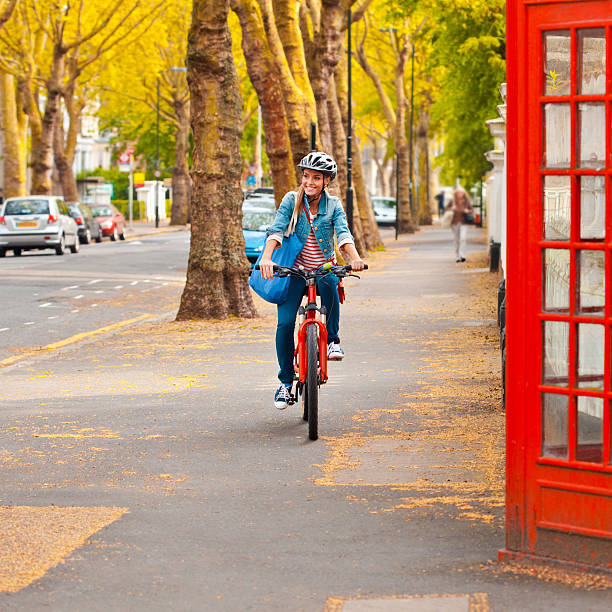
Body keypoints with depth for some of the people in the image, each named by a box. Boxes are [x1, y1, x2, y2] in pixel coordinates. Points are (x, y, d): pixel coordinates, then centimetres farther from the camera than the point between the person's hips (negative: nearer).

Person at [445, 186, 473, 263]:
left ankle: (462, 255, -22)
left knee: (462, 238, -18)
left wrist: (467, 211, -13)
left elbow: (472, 210, 9)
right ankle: (458, 256, 14)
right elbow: (445, 207, 10)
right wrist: (451, 208, -11)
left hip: (463, 222, -1)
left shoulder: (466, 202, 0)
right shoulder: (453, 201, 1)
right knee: (456, 240, 7)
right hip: (455, 223, 1)